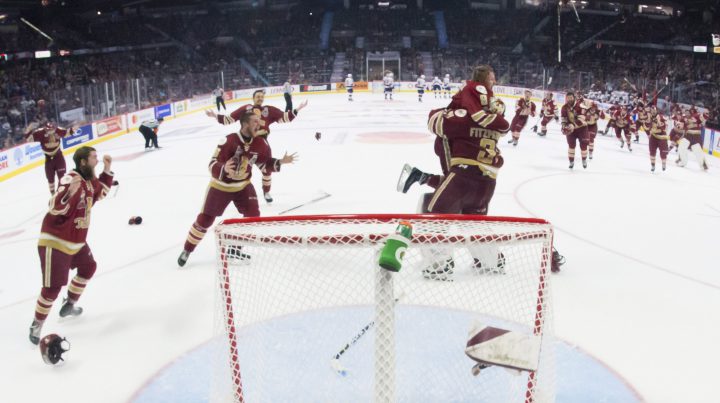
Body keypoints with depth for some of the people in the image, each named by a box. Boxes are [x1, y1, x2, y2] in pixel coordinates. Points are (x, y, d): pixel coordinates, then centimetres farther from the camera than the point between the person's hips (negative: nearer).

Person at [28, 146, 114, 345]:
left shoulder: (89, 180, 5)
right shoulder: (70, 180, -24)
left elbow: (100, 192, 25)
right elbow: (56, 208, -33)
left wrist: (107, 170, 13)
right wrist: (70, 191, -48)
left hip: (76, 240, 10)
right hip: (54, 242, -10)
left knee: (88, 267, 26)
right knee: (52, 287, -7)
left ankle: (69, 304, 42)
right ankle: (36, 324, 12)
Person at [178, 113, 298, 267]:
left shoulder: (260, 143, -11)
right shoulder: (228, 141, -29)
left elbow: (265, 164, 3)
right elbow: (213, 165, -30)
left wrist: (280, 162, -12)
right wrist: (224, 168, -50)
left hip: (243, 185, 5)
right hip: (220, 186, -4)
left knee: (253, 216, -7)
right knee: (205, 220, 0)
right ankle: (187, 250, 21)